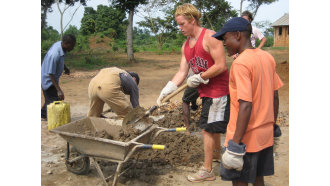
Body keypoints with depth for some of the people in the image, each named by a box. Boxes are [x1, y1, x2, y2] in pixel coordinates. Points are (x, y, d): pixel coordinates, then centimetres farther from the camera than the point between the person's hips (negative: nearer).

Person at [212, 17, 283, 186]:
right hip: (265, 135, 8)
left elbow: (246, 106, -25)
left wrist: (236, 144, -21)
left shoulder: (240, 63, -20)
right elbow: (275, 97, 10)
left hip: (246, 138, -8)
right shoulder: (268, 58, 4)